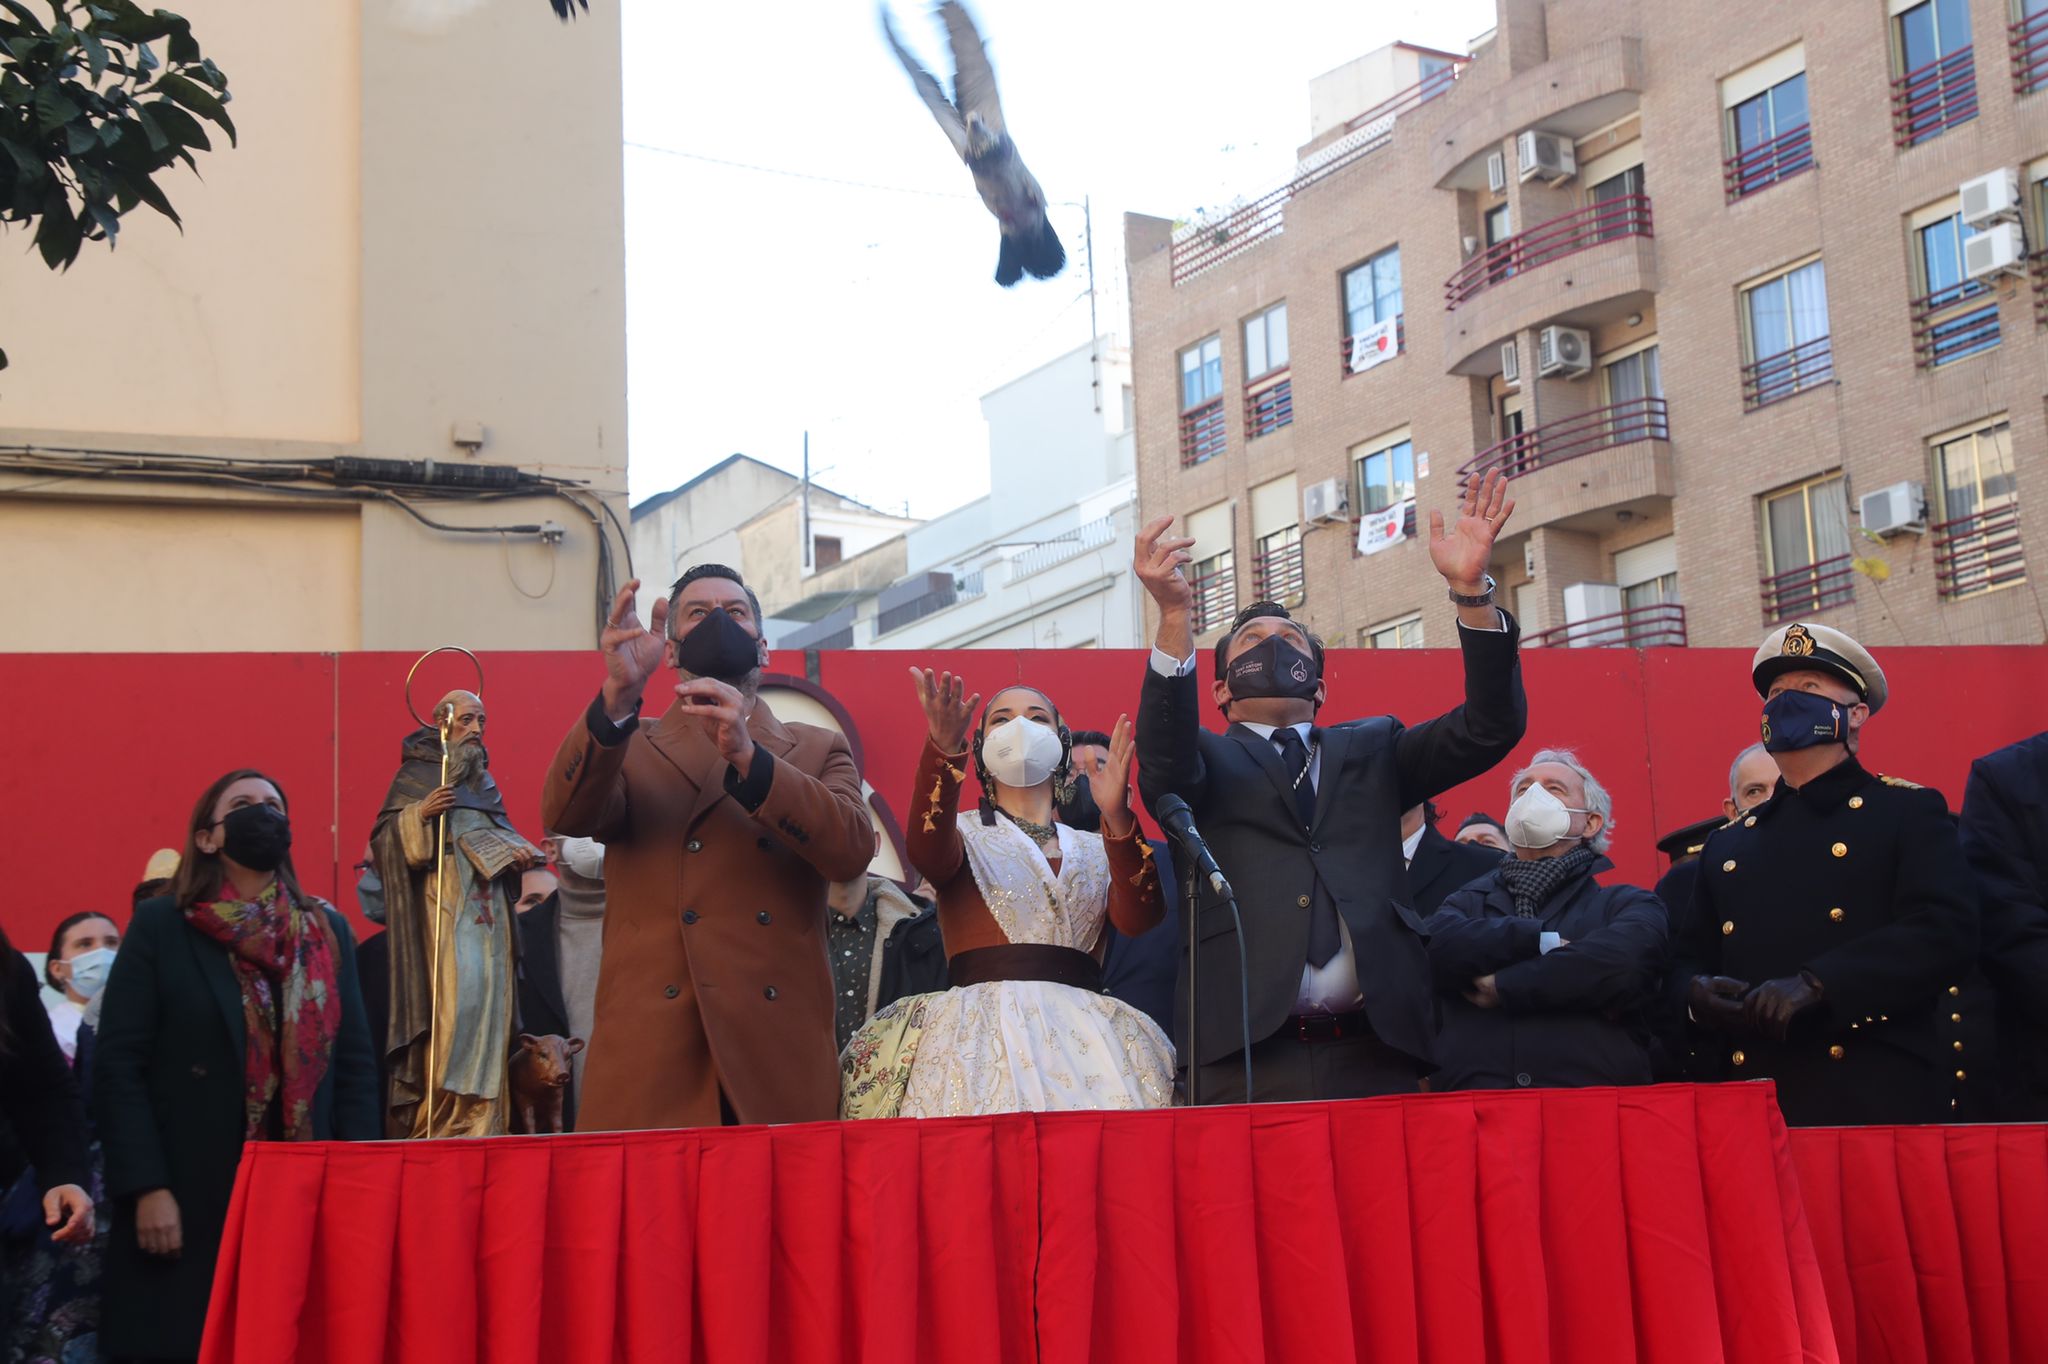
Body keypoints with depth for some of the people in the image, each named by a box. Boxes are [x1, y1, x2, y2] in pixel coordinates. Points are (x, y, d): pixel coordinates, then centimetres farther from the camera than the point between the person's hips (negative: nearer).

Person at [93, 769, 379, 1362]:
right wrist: (146, 1189, -13)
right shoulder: (161, 925, 1)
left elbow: (355, 1063, 9)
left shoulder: (328, 931, 11)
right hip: (189, 1204, -3)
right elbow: (118, 1065, -4)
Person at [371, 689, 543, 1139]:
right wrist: (420, 813, -23)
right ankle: (437, 1115, -12)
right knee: (456, 1002, -18)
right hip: (444, 911, -6)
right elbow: (383, 835, -7)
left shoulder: (482, 778, 18)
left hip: (489, 912, 6)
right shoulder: (415, 774, 1)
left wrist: (518, 850, 1)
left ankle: (482, 1116, 3)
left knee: (489, 1001, 0)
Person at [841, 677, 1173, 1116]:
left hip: (1084, 1037, 2)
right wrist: (944, 751, -28)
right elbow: (927, 853, -11)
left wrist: (1117, 817, -16)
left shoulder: (1095, 848, 21)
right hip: (984, 1027, -2)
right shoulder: (964, 832, 15)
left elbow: (1137, 917, 1)